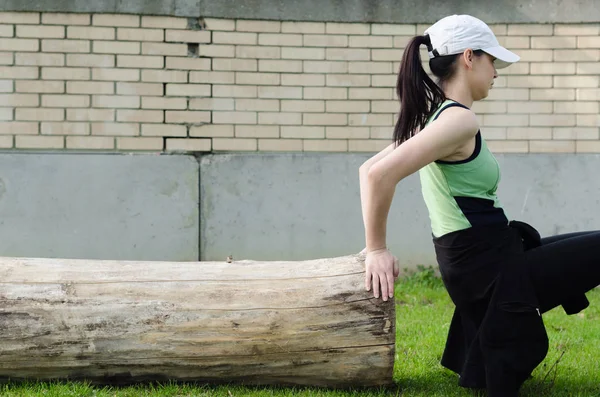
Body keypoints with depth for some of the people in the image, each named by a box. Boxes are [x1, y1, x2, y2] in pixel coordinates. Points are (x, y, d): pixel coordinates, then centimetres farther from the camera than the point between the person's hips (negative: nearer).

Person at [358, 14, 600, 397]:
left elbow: (368, 169, 17)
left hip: (479, 261, 9)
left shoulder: (433, 115, 10)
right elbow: (380, 174, -27)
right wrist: (378, 251, -16)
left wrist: (376, 247, 11)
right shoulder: (459, 119, -17)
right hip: (488, 266, -9)